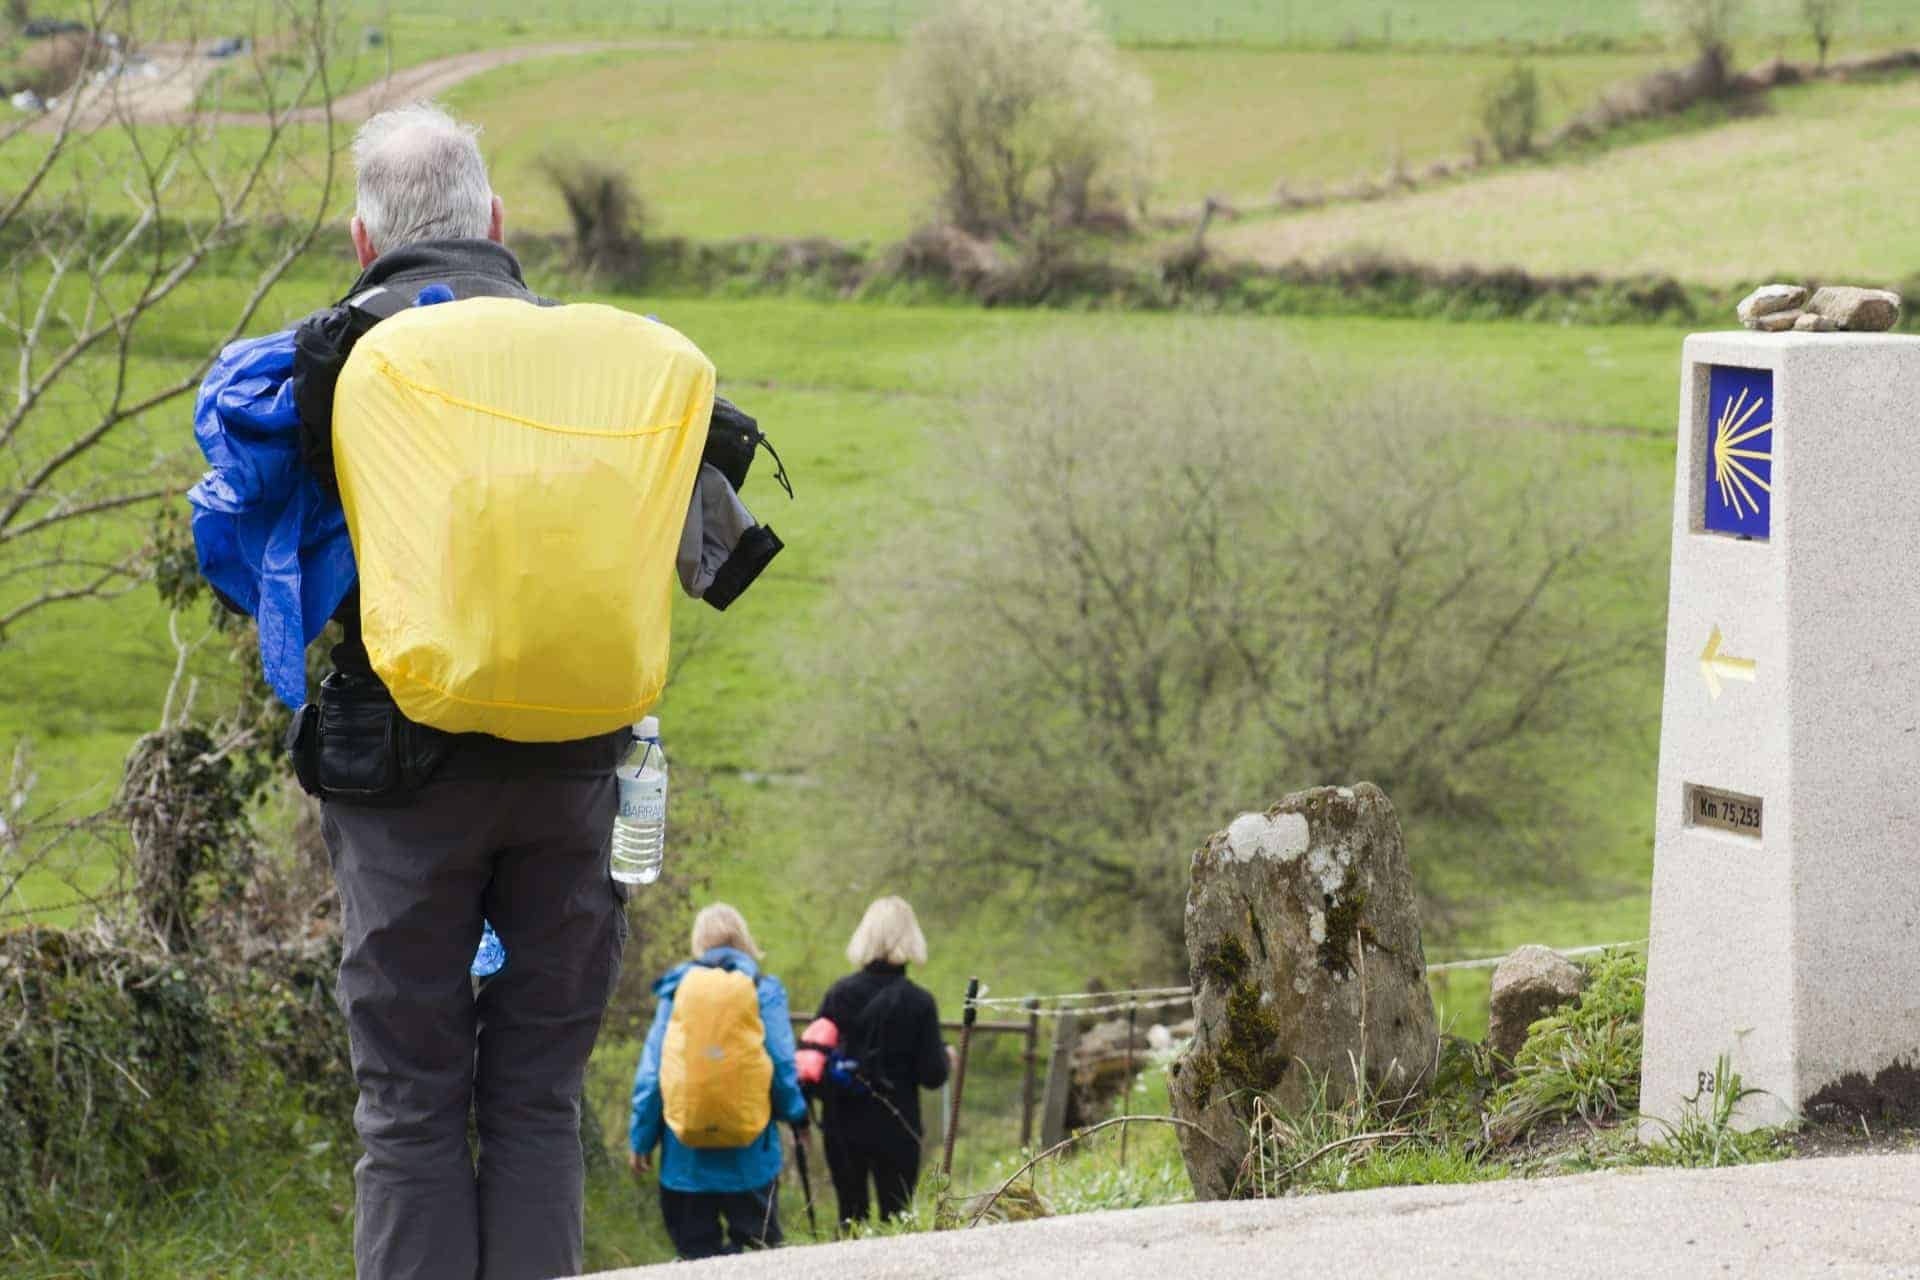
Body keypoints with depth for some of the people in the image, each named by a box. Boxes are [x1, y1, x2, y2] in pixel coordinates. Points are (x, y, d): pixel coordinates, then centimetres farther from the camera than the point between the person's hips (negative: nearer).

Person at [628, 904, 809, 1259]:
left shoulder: (676, 989, 5)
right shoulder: (763, 990, 0)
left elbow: (650, 1070, 5)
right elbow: (783, 1065, -1)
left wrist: (640, 1137, 12)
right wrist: (797, 1117, 16)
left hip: (686, 1156, 1)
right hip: (749, 1157, -1)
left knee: (697, 1250, 7)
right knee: (755, 1248, 5)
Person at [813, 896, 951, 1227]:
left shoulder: (839, 993, -3)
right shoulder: (918, 1002, -11)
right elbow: (932, 1075, -9)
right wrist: (945, 1059, 11)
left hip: (841, 1127, 3)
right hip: (895, 1129, -3)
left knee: (850, 1216, 14)